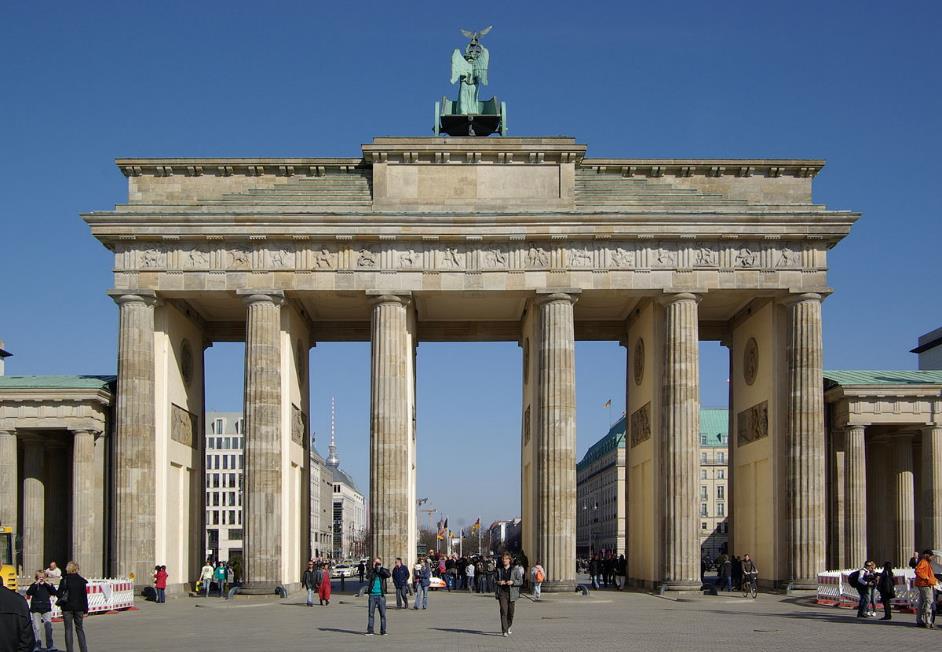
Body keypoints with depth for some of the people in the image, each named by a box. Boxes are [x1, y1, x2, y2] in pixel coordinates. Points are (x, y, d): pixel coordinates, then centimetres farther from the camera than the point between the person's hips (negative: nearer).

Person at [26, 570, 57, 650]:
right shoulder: (34, 585, 2)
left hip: (46, 608, 1)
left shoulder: (47, 585, 8)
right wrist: (36, 583, -19)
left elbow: (54, 592, -3)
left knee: (48, 624, -14)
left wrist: (49, 584, -13)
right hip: (36, 609, -1)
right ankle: (37, 645, 8)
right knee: (37, 628, -3)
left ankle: (50, 645, -6)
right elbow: (28, 593, -15)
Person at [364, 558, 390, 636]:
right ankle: (370, 630, 5)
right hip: (372, 595, 0)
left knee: (383, 613, -1)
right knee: (371, 613, 0)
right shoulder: (371, 571, 6)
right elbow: (367, 576, -14)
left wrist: (381, 568, -17)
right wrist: (373, 568, -19)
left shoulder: (383, 571, 6)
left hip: (381, 595, 0)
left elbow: (388, 575, -15)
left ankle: (383, 631, 5)